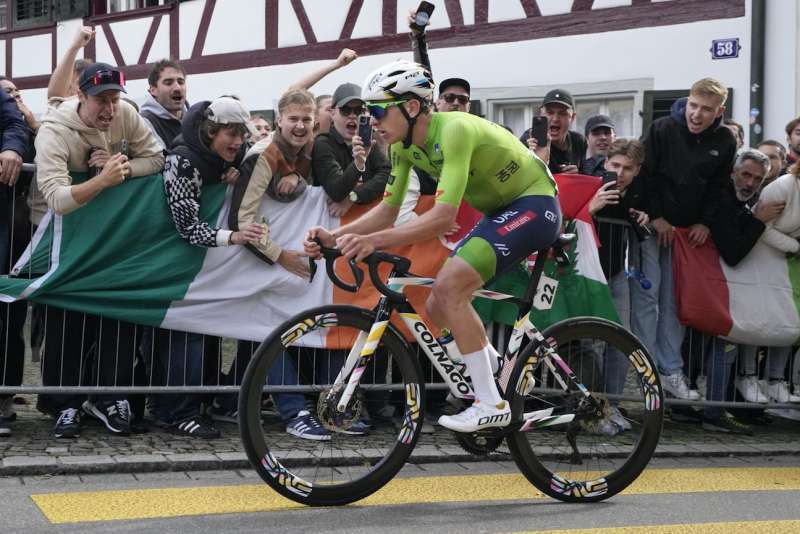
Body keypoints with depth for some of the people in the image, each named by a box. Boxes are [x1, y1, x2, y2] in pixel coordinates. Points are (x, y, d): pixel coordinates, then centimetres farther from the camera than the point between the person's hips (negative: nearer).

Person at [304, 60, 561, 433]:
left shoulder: (454, 130, -29)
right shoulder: (405, 145, -3)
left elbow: (443, 218, -36)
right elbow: (387, 210, 1)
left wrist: (373, 241, -44)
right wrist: (334, 236, -15)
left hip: (535, 203, -9)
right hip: (500, 211, 9)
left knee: (449, 285, -24)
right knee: (437, 309, 3)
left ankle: (491, 403, -18)